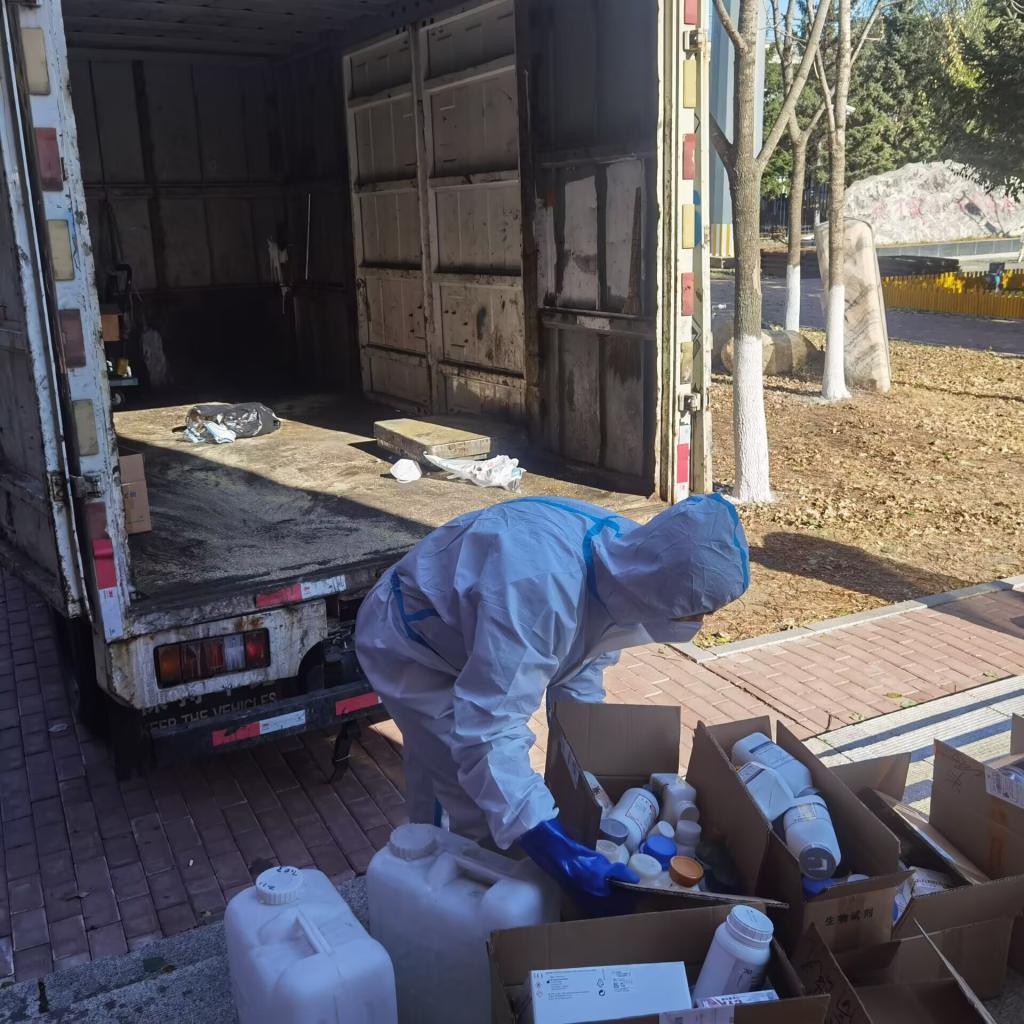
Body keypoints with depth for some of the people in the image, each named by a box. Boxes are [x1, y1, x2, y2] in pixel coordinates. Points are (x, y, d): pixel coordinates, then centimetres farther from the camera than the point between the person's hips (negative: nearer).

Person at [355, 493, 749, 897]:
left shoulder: (624, 557, -16)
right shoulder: (542, 588, -45)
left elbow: (580, 671, -1)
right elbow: (488, 729, -46)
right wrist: (554, 846, -50)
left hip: (459, 635, 8)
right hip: (408, 641, -8)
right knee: (482, 808, -7)